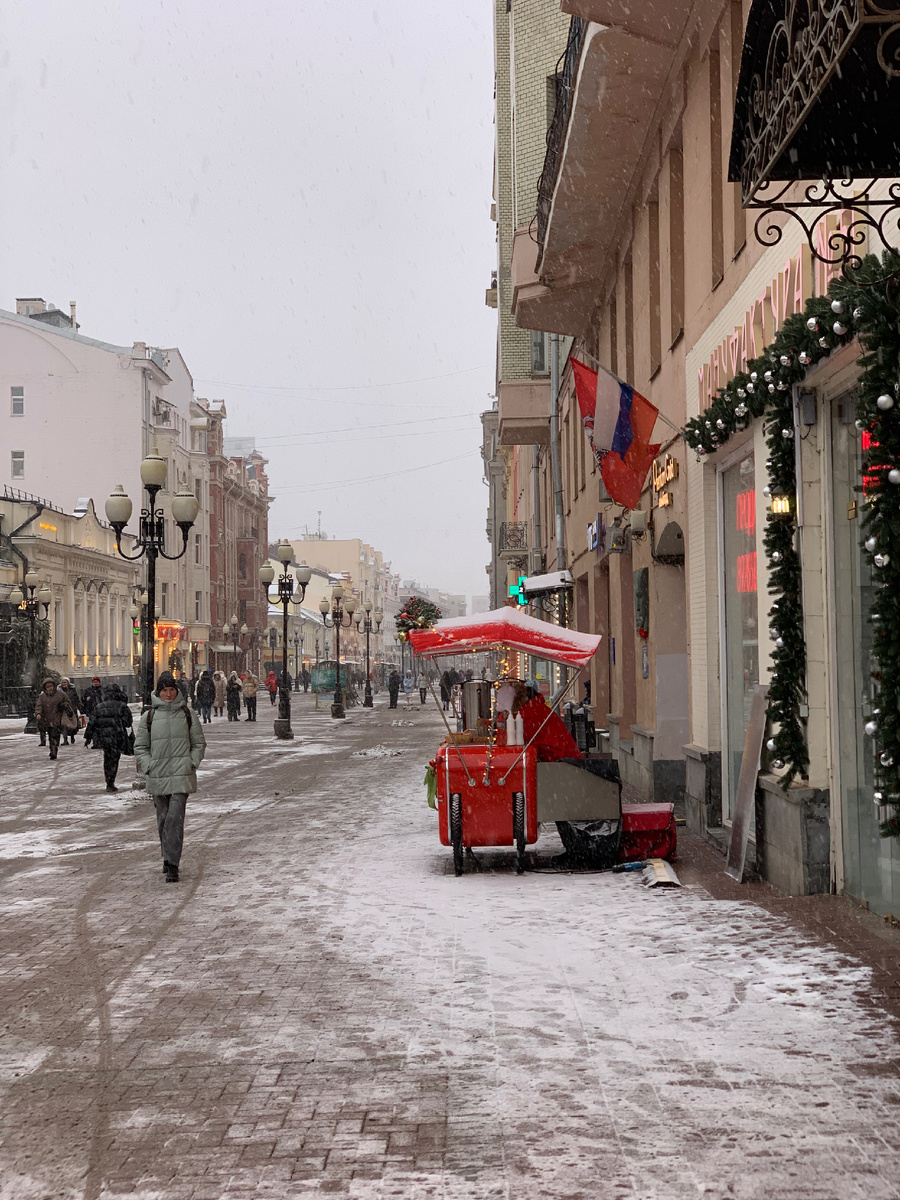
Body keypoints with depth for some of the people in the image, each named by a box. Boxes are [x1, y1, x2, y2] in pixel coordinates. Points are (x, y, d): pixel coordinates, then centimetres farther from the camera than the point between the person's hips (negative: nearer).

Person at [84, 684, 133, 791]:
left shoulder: (98, 707, 8)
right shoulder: (122, 706, -2)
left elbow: (91, 723, 7)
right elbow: (128, 722, -4)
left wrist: (88, 737, 11)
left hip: (102, 737, 3)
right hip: (116, 737, -3)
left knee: (107, 759, 17)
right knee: (113, 759, 1)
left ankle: (109, 783, 20)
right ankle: (110, 784, -4)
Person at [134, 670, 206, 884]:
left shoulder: (186, 714, 4)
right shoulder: (149, 717, 4)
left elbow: (199, 743, 12)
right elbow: (140, 747, 10)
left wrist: (192, 763, -1)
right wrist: (148, 766, -2)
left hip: (182, 777, -2)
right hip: (157, 777, 2)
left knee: (175, 818, -12)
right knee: (163, 819, 11)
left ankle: (172, 865, -12)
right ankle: (167, 857, 30)